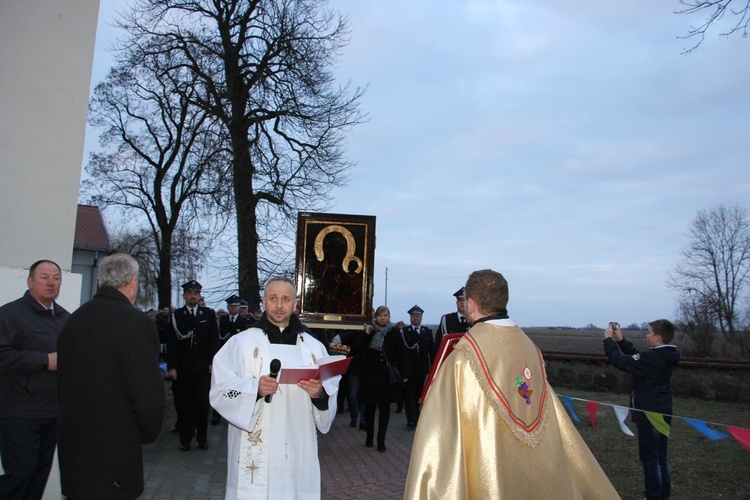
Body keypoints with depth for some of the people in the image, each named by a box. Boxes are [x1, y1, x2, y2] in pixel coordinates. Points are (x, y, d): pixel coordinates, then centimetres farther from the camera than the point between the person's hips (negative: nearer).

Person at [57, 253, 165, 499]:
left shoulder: (73, 320, 2)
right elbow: (149, 396, -20)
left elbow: (63, 382, 9)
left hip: (71, 445, 7)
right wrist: (148, 434, -1)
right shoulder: (137, 323, -20)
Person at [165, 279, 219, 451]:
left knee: (202, 404, 2)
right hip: (182, 368, 0)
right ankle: (185, 438, 17)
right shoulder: (176, 316, 5)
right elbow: (171, 343, 1)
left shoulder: (209, 314, 8)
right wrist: (171, 366, -5)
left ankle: (202, 437, 15)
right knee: (183, 404, 4)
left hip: (203, 368, 0)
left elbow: (214, 340, 6)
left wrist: (212, 362, -1)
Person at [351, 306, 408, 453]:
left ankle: (381, 439, 15)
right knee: (369, 406, 9)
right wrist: (366, 334, -11)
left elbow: (401, 354, -2)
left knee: (384, 407, 6)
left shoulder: (395, 333, -1)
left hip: (388, 375, -1)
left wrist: (404, 373, -5)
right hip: (370, 375, 1)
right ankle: (369, 435, 27)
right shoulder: (370, 331, 3)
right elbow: (356, 349, -3)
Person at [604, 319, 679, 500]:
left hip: (649, 416, -9)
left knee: (650, 458, 2)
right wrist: (620, 340, 9)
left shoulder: (651, 358, -25)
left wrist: (608, 339, -12)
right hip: (663, 414, 9)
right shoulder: (666, 356, 4)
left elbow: (621, 361, -23)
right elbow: (635, 357, 12)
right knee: (661, 457, 18)